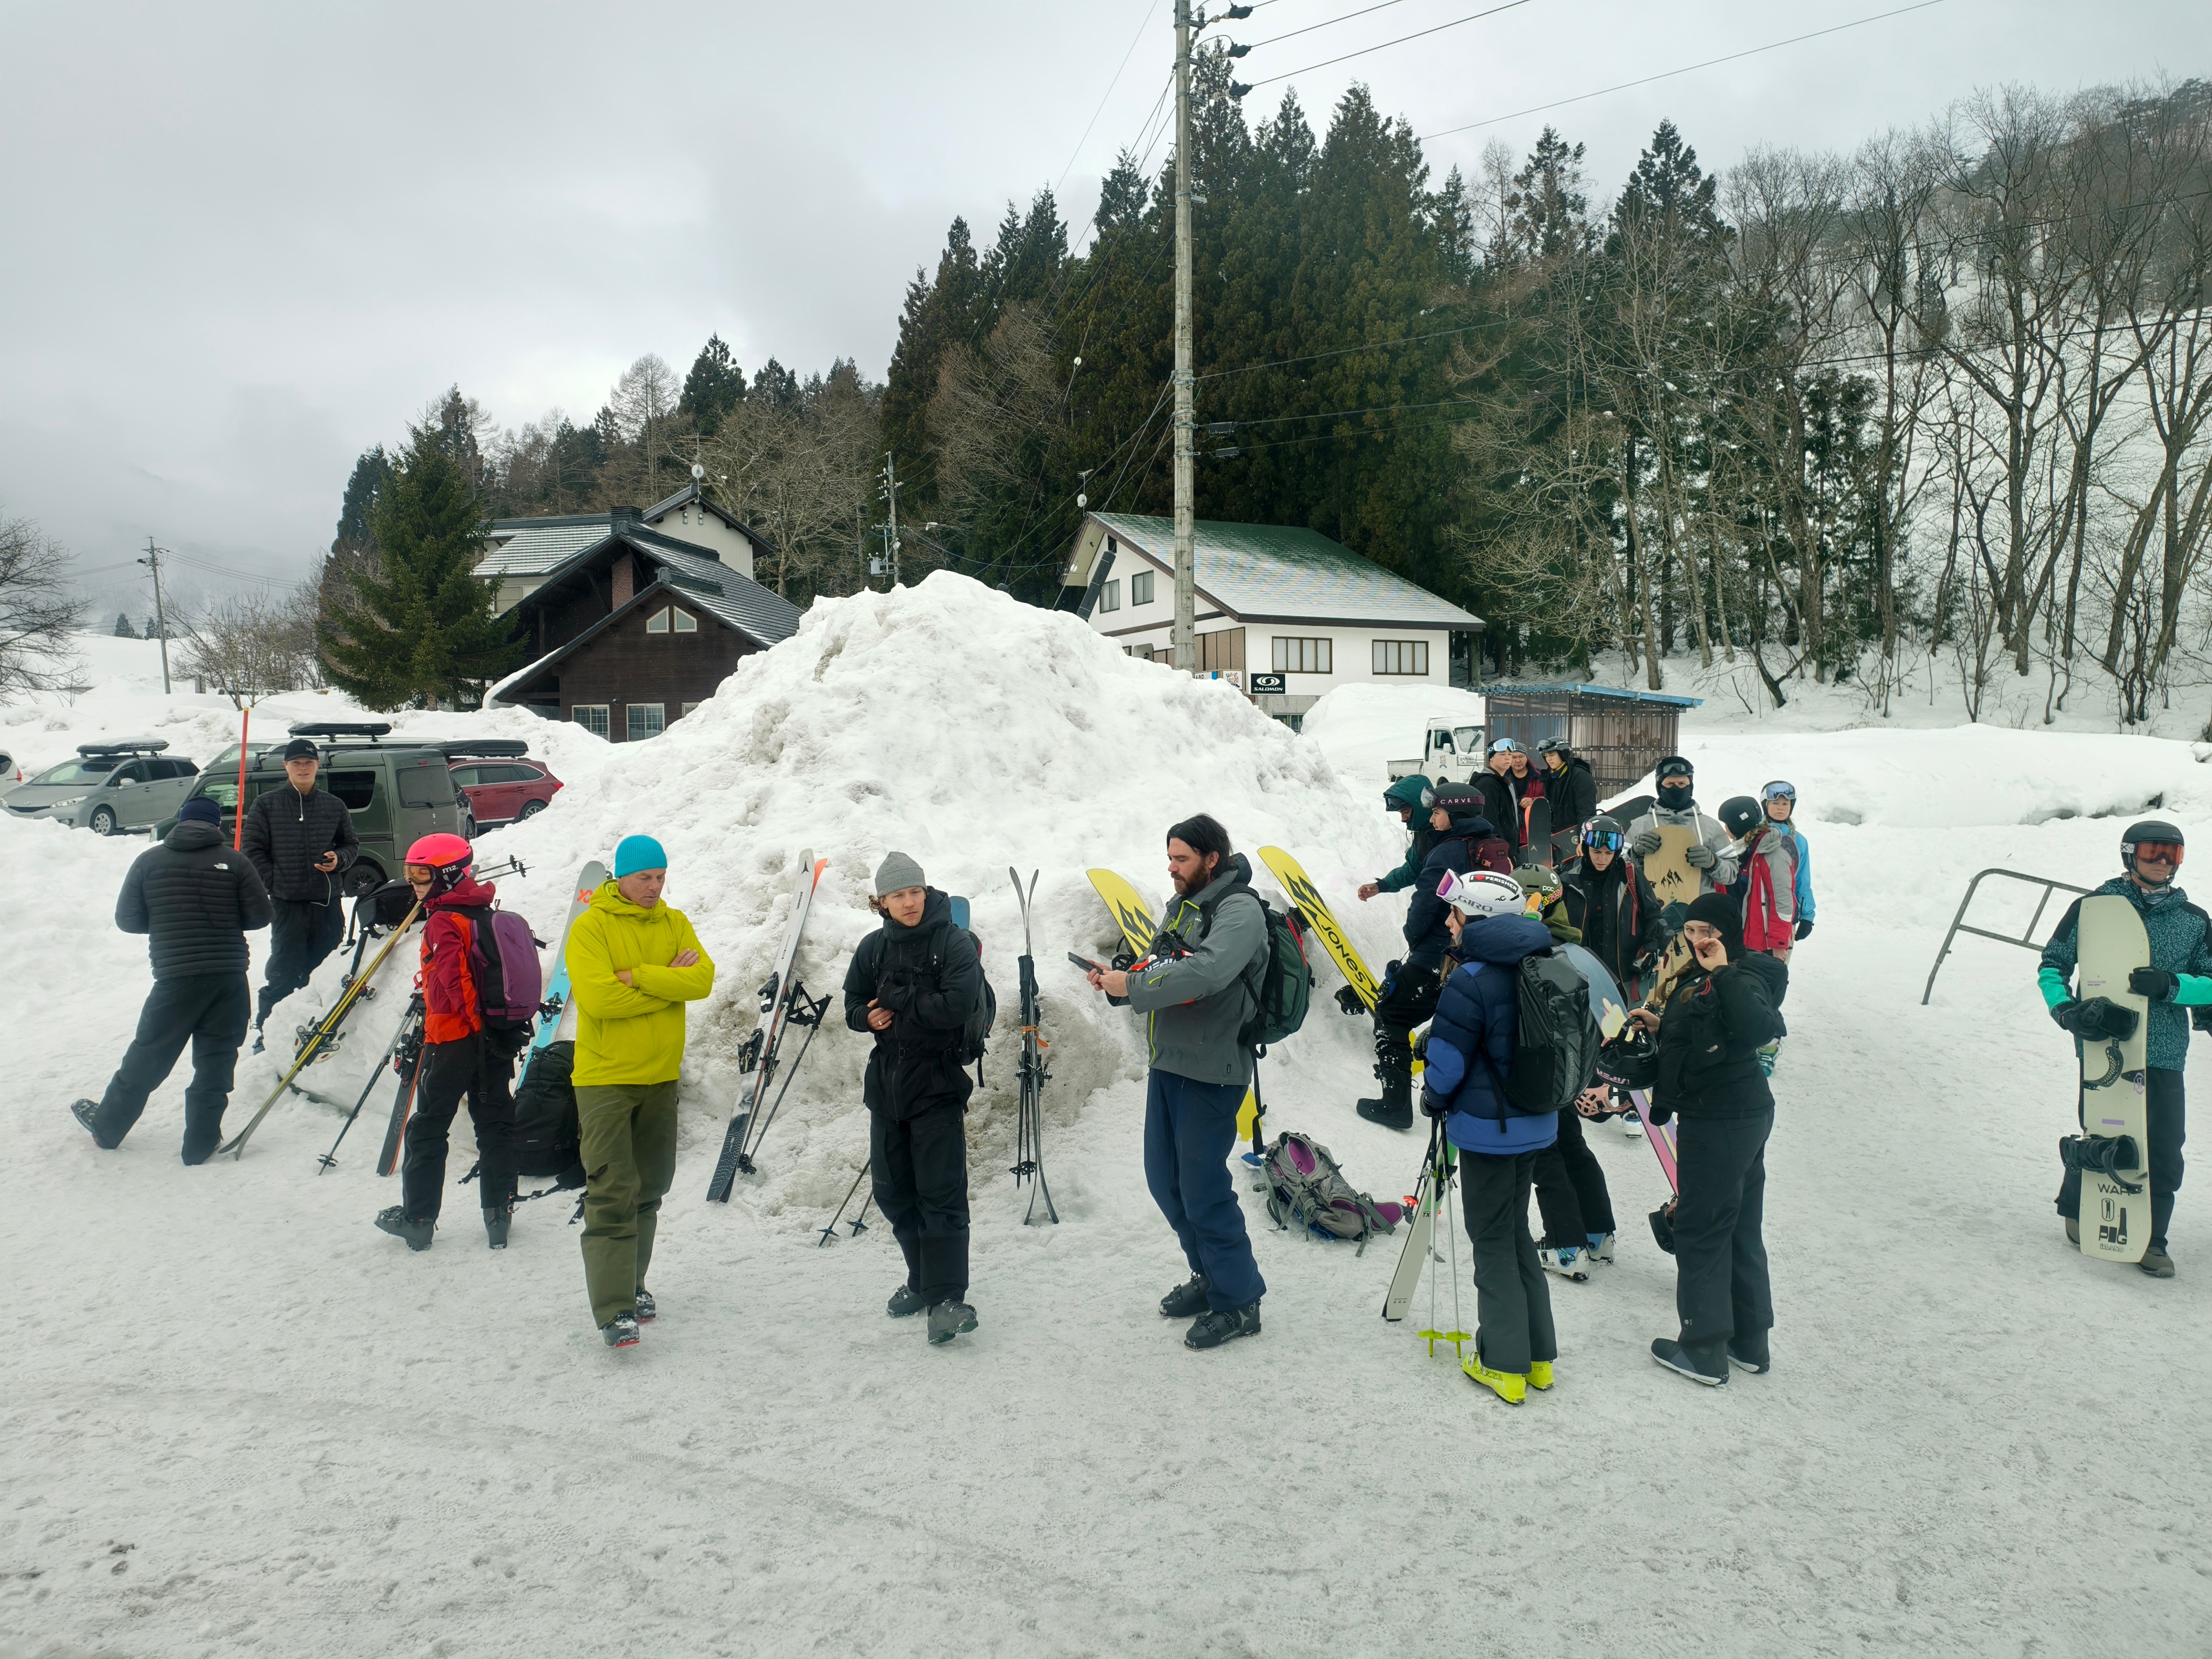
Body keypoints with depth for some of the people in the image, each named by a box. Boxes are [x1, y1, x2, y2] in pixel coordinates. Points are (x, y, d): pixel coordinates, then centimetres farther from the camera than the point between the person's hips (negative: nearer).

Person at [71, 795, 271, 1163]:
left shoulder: (149, 861, 4)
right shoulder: (233, 861, 0)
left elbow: (126, 919, 7)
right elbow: (260, 915, -1)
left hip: (175, 979, 1)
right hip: (230, 978, -1)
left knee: (147, 1057, 15)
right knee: (215, 1062, 6)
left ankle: (106, 1127, 31)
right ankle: (200, 1144, 9)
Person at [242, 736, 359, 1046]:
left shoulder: (334, 806, 10)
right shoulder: (267, 805, 3)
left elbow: (352, 844, 19)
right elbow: (251, 849, 3)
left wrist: (339, 859, -3)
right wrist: (275, 882, -5)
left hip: (329, 903, 3)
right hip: (287, 904, -3)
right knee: (284, 973, -4)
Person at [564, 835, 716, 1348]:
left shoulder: (675, 924, 8)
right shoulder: (590, 927, -8)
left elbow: (703, 979, -8)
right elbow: (598, 997, -21)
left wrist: (639, 976, -19)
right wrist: (669, 982, -14)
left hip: (661, 1076, 6)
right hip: (605, 1078, -5)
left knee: (649, 1189, 15)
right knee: (612, 1193, -10)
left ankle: (632, 1284, 30)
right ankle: (613, 1310, -9)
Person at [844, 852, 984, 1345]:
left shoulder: (955, 944, -7)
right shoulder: (873, 948, 9)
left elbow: (954, 1007, -20)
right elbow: (853, 1007, 13)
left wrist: (894, 1000, -13)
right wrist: (868, 1017, -10)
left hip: (938, 1087, -6)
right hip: (887, 1085, 6)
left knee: (941, 1194, -8)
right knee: (893, 1191, 13)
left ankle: (948, 1296, -6)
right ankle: (922, 1279, 29)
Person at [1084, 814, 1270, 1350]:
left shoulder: (1239, 910, -15)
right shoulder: (1181, 906, 13)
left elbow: (1205, 973, -30)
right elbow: (1158, 970, 16)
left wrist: (1133, 985, -26)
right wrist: (1118, 978, -4)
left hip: (1211, 1071, -9)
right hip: (1167, 1063, 9)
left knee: (1203, 1188, -2)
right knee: (1165, 1179, 16)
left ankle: (1239, 1300, 15)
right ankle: (1209, 1274, 35)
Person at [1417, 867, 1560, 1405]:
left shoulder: (1472, 980, -22)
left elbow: (1447, 1062, -17)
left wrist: (1432, 1098, 3)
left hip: (1488, 1129, -7)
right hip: (1535, 1122, 8)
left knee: (1492, 1241, 5)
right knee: (1516, 1231, 19)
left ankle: (1505, 1365, 13)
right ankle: (1538, 1356, 27)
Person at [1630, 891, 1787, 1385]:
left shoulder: (1742, 979, -19)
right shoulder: (1697, 978, 10)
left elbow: (1762, 1029, -40)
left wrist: (1724, 974, -37)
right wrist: (1661, 1025, 11)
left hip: (1721, 1121, -10)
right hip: (1745, 1112, 10)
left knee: (1700, 1227, 0)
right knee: (1740, 1227, 17)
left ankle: (1705, 1349, 10)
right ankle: (1749, 1340, 29)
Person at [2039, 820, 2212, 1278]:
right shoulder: (2093, 908, 1)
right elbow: (2052, 965, 4)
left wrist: (2171, 985, -15)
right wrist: (2067, 1010, -12)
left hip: (2164, 1054, 2)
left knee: (2164, 1153, 0)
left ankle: (2151, 1239, 18)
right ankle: (2076, 1210, 31)